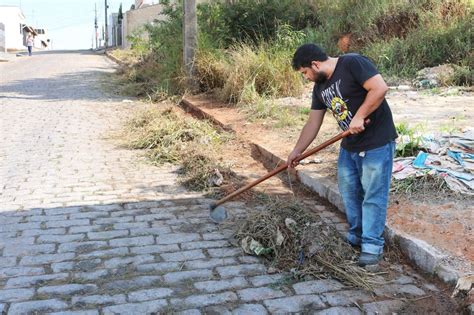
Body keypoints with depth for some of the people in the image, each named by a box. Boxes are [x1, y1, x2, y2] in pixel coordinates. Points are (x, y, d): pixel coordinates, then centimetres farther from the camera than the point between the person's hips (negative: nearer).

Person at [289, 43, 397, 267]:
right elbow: (313, 123, 13)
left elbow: (380, 88, -24)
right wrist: (297, 151, 12)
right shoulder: (320, 87, 9)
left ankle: (372, 246, 8)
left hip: (376, 143, -8)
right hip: (349, 145, 8)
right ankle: (355, 238, 29)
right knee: (349, 192, 13)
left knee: (373, 195, -2)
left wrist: (359, 116, -23)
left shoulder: (352, 63, -15)